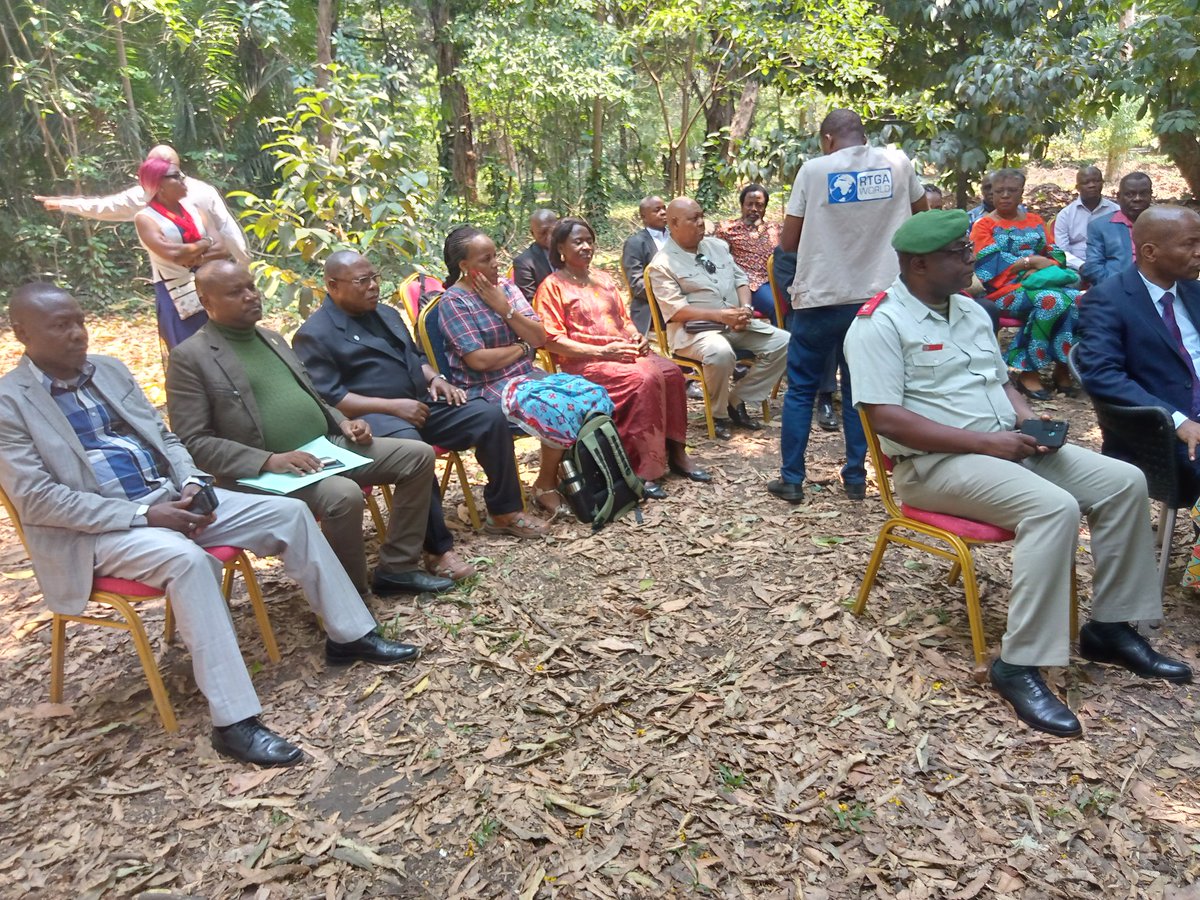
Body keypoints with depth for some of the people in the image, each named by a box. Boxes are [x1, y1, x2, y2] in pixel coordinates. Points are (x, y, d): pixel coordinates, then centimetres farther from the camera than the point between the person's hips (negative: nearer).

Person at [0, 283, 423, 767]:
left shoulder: (110, 370, 12)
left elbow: (164, 436, 16)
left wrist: (191, 484, -6)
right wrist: (143, 514, -21)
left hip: (170, 498, 7)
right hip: (98, 531, -6)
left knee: (290, 513, -7)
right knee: (187, 559, -37)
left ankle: (348, 635, 4)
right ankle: (233, 721, -30)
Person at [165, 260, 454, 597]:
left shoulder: (271, 338, 18)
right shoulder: (190, 357, -4)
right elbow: (193, 442, -11)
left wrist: (342, 423, 5)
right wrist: (269, 461, -23)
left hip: (328, 447, 8)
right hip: (268, 473, -8)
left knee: (418, 455, -4)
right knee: (344, 495, -35)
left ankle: (396, 567, 4)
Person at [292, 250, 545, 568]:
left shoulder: (385, 312, 20)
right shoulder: (314, 335, -5)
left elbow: (415, 356, 29)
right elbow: (328, 399, -14)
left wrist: (435, 379, 6)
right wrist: (392, 406, -21)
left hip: (421, 404, 8)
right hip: (372, 417, -8)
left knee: (490, 416, -9)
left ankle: (503, 511, 3)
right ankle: (437, 548, -31)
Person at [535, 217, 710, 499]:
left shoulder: (604, 279, 21)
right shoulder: (552, 286, 0)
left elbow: (624, 318, 25)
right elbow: (552, 340, -9)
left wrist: (637, 336, 0)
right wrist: (601, 351, -18)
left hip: (623, 351, 7)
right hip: (583, 361, -6)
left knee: (671, 371, -21)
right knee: (644, 379, -31)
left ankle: (676, 451, -14)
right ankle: (645, 468, -27)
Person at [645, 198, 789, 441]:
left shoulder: (717, 246, 15)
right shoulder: (662, 265, -6)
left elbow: (741, 279, 15)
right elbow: (675, 310, -15)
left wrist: (745, 308, -7)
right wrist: (721, 315, -21)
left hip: (737, 323, 7)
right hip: (693, 329, -7)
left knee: (782, 342, -9)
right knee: (721, 353, -38)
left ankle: (737, 400, 0)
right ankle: (718, 414, -11)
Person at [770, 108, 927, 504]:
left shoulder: (814, 169, -5)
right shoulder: (897, 163, 4)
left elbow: (788, 242, -2)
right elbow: (920, 213, 21)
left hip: (820, 297, -3)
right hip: (877, 294, 3)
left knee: (801, 387, 8)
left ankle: (791, 479, 10)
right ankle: (856, 477, 16)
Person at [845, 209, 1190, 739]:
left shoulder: (971, 311, 16)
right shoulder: (880, 324, -12)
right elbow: (886, 418, -21)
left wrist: (1028, 419, 0)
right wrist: (983, 442, -21)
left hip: (1007, 444, 9)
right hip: (935, 463, -9)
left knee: (1124, 482, -2)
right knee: (1055, 508, -30)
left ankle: (1110, 628, 9)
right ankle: (1020, 665, -22)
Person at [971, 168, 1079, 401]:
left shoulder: (1035, 221, 22)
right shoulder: (984, 225, 7)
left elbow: (1056, 254, 13)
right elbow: (991, 265, -7)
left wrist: (1045, 267, -9)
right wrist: (1032, 261, -10)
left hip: (1040, 282, 5)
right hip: (1005, 290, -5)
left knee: (1076, 299, -27)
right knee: (1052, 301, -34)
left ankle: (1063, 367, -15)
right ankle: (1028, 372, -24)